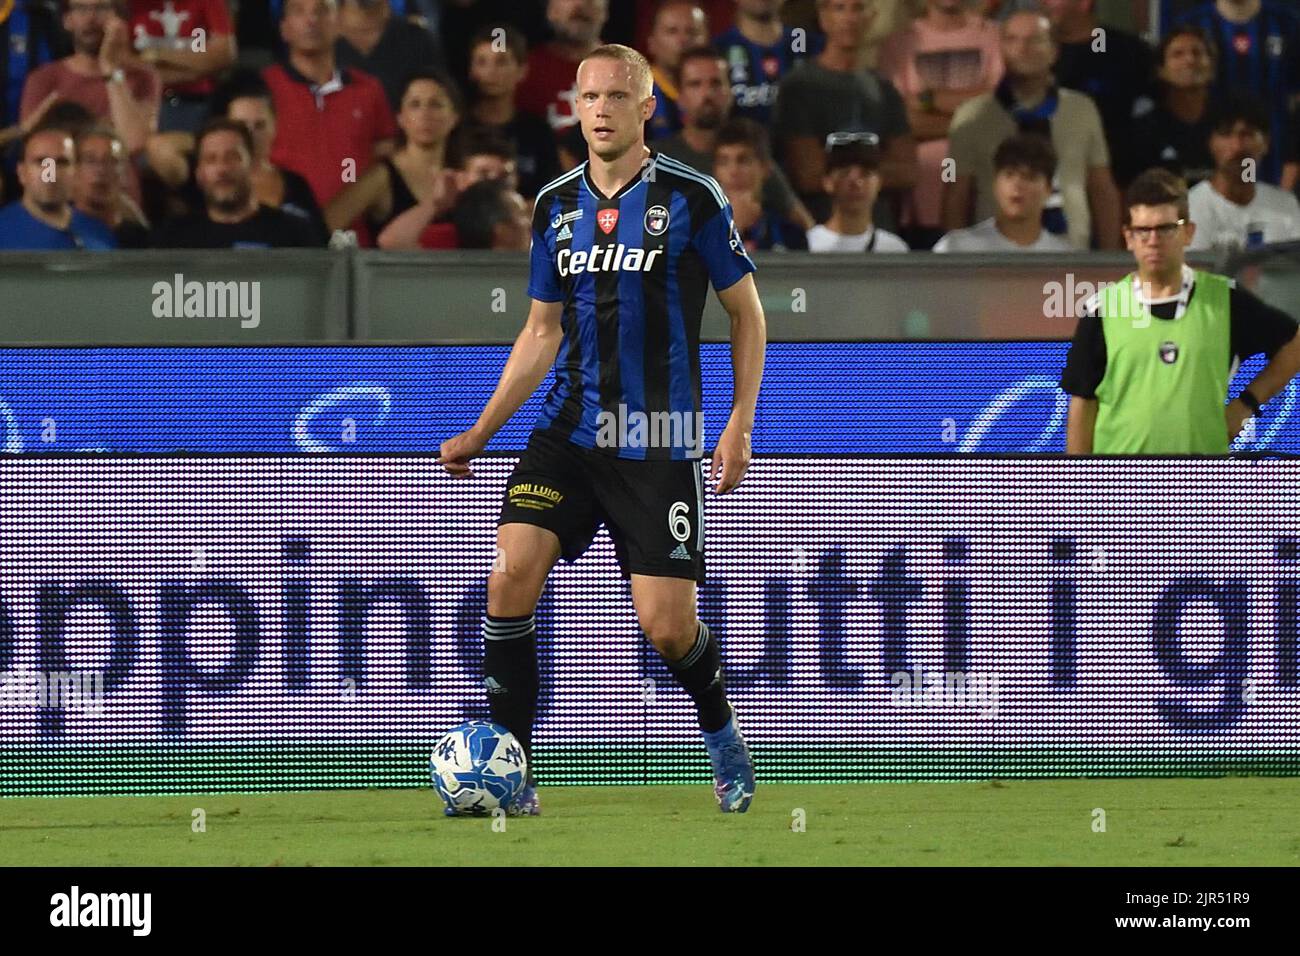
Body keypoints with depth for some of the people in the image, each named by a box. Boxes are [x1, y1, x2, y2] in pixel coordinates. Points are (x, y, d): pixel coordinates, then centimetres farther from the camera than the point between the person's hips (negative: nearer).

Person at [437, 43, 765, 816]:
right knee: (512, 573, -17)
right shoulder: (556, 206, 8)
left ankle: (722, 734, 27)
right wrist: (481, 433, 13)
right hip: (569, 429, 4)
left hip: (660, 444, -4)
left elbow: (747, 312, 2)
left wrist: (741, 423, -6)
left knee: (668, 627, -7)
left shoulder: (691, 197, -5)